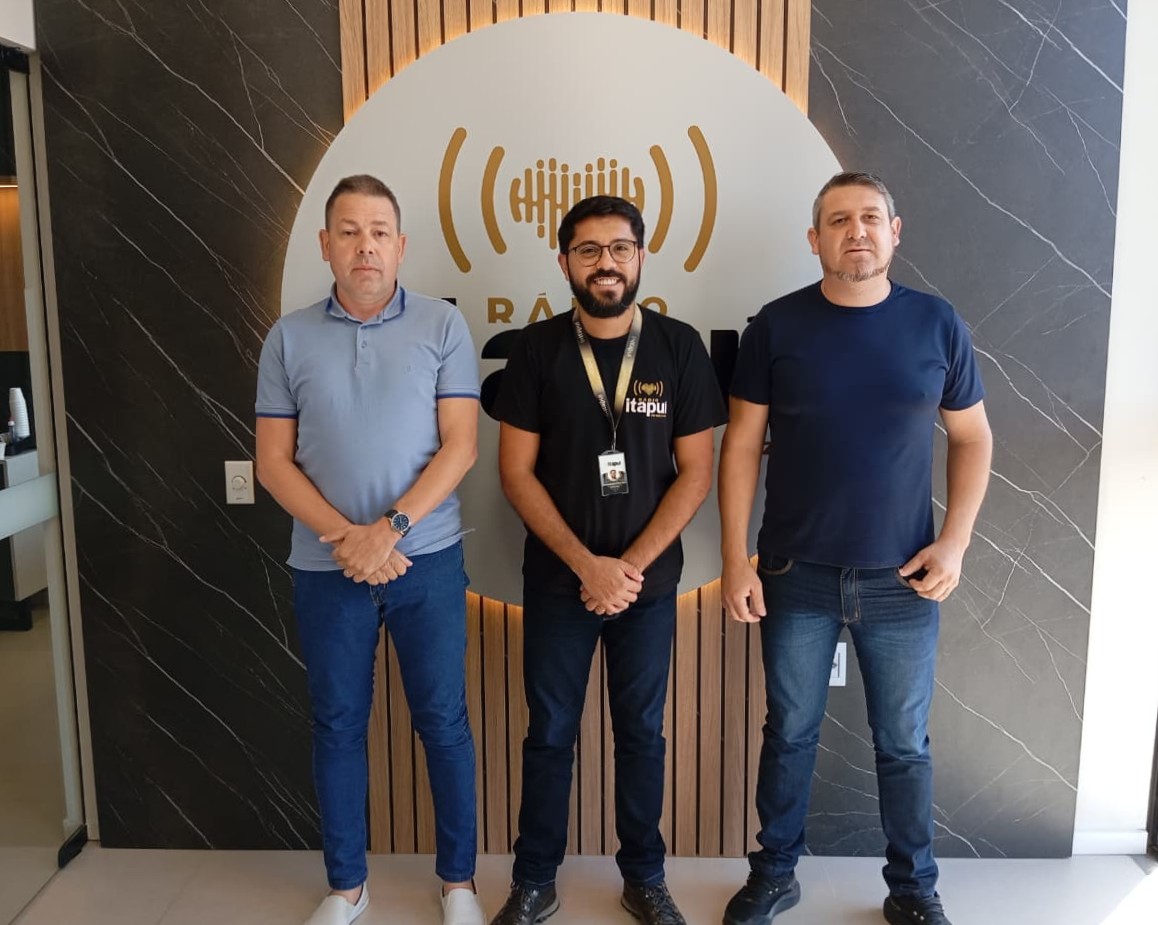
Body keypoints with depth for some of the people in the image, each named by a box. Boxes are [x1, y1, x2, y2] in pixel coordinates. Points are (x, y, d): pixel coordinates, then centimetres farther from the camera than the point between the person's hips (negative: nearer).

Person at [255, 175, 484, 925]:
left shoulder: (442, 327, -2)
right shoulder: (289, 339, 3)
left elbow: (460, 447, -7)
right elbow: (273, 462, 1)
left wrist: (390, 529, -17)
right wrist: (346, 536, -12)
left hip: (427, 558, -1)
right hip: (326, 567, 2)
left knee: (443, 720, 8)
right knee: (338, 724, 12)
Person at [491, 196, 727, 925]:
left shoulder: (680, 347, -4)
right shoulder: (537, 350, -4)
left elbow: (697, 473, -4)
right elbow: (516, 471, -5)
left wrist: (631, 565, -12)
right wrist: (586, 564, -13)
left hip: (649, 580, 0)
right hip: (557, 579, 0)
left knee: (642, 732, 13)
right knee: (550, 734, 11)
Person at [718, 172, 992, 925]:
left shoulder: (937, 323, 0)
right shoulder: (777, 325, -3)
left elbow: (972, 438, 7)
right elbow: (742, 446, -2)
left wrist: (956, 540, -4)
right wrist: (736, 559, -7)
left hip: (901, 580, 1)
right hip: (796, 576, 0)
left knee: (904, 744, 13)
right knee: (790, 734, 13)